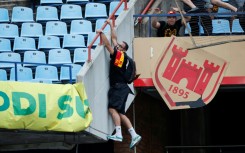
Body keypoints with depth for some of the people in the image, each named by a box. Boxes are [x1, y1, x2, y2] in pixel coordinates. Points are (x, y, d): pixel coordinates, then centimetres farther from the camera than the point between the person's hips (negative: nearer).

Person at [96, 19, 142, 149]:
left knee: (112, 109, -21)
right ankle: (134, 135, 1)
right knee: (120, 113, 6)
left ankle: (118, 134, -30)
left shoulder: (120, 55, -6)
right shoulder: (120, 56, 16)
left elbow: (107, 44, -13)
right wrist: (111, 25, 33)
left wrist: (101, 33, -6)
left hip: (119, 87, -9)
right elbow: (114, 39, 27)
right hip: (118, 87, 9)